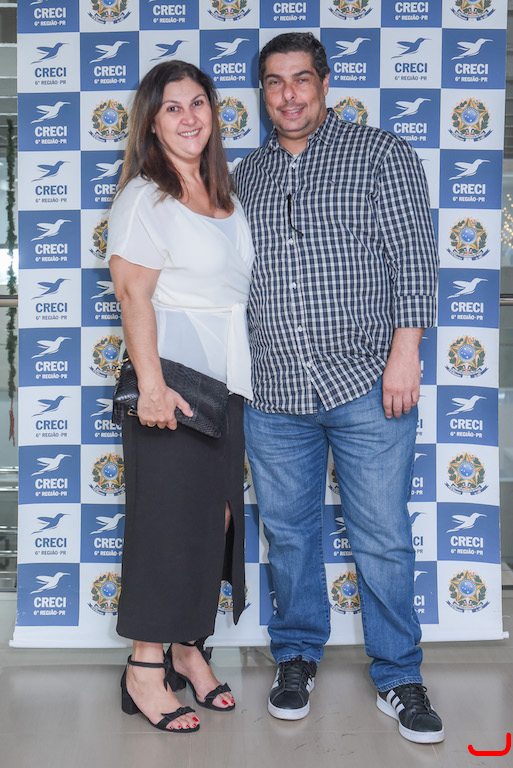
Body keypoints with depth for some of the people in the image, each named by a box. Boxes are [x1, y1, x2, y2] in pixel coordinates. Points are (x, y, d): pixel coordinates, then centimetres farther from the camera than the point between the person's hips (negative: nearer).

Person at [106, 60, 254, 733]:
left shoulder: (225, 197, 17)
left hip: (228, 379, 8)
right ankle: (144, 670, 10)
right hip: (174, 373, -7)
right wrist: (151, 383, -23)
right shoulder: (144, 196, -6)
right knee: (168, 516, -3)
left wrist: (248, 374, 16)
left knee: (217, 514, 10)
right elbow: (133, 293, -14)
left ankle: (189, 648, 25)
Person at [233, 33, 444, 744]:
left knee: (383, 538, 2)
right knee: (288, 532, 12)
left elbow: (413, 254, -3)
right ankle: (297, 653, 31)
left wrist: (405, 348, -12)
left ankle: (398, 674, 20)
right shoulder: (246, 174, 14)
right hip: (273, 391, 4)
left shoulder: (381, 153, 3)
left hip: (365, 385, -3)